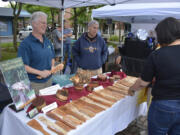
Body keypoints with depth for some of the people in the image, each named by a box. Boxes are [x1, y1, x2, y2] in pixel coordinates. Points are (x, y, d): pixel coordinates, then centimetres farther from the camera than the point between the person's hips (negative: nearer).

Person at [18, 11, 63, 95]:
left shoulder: (47, 41, 6)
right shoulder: (26, 43, -15)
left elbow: (52, 57, 17)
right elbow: (23, 66, -19)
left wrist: (52, 66, -2)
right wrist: (40, 73, -21)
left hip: (48, 80, 6)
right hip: (34, 83, -6)